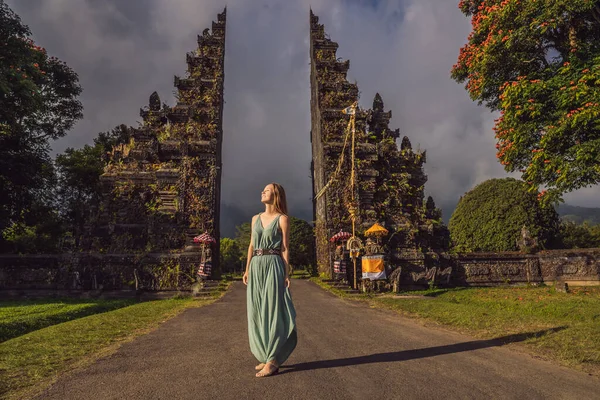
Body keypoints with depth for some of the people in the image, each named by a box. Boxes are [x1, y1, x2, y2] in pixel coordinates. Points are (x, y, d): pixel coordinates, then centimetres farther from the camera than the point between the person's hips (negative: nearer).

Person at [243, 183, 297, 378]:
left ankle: (273, 361, 0)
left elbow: (285, 248, -4)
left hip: (273, 266, -6)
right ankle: (267, 356, 21)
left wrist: (286, 274, -9)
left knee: (272, 310, -5)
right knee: (257, 312, 8)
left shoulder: (282, 219, -1)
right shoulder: (255, 218, 15)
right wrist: (247, 270, 10)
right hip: (256, 267, 6)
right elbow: (251, 245, 16)